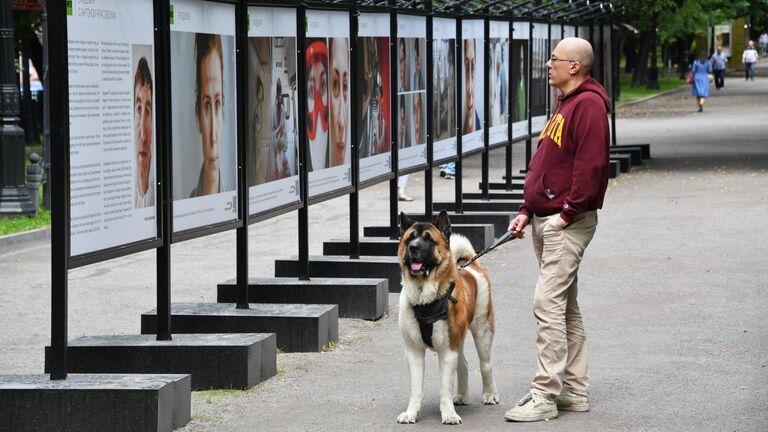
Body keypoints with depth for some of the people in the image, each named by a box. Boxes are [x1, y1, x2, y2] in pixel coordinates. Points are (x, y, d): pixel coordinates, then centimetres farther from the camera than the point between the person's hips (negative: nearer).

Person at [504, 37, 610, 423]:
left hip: (567, 224, -11)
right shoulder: (565, 105, 19)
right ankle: (574, 390, 20)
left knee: (548, 303, -13)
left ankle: (545, 395, -12)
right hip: (545, 220, 11)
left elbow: (591, 164, -22)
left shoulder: (588, 105, -14)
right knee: (565, 307, 13)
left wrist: (568, 213, -20)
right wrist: (527, 211, 16)